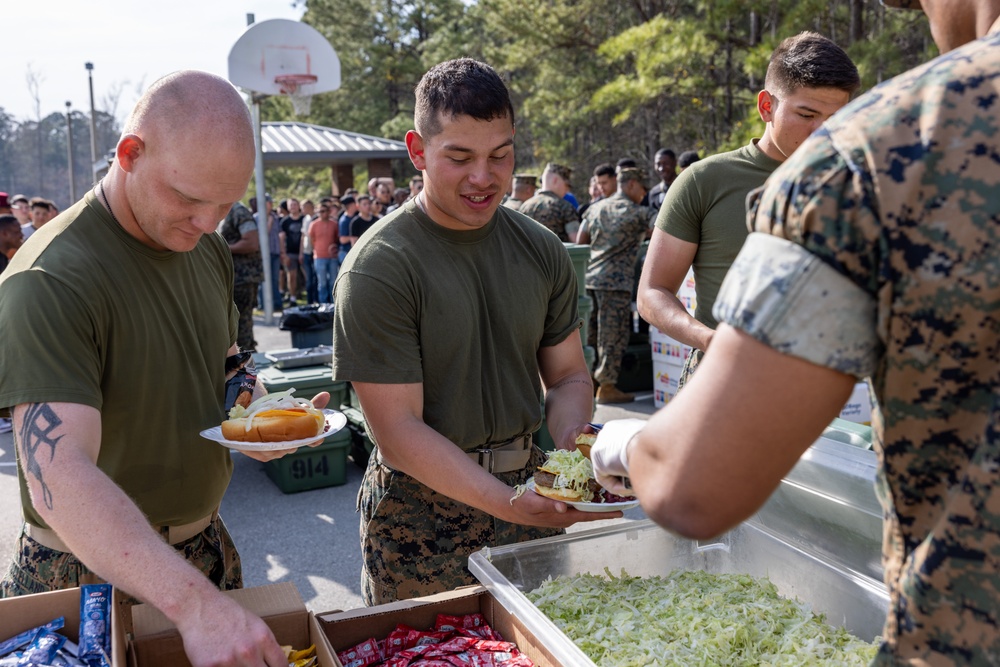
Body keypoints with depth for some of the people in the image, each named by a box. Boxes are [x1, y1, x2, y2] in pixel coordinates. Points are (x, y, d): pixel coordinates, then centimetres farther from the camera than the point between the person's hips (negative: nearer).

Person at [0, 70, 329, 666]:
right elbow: (59, 478, -35)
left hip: (206, 547, 7)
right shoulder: (49, 282, -26)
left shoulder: (209, 250, -1)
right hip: (90, 572, -6)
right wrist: (195, 604, -44)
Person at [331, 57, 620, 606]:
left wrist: (571, 441, -13)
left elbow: (568, 376, 9)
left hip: (531, 488, 5)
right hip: (423, 510, -4)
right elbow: (397, 429, -18)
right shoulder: (376, 268, -17)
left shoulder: (541, 251, 1)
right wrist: (508, 503, -27)